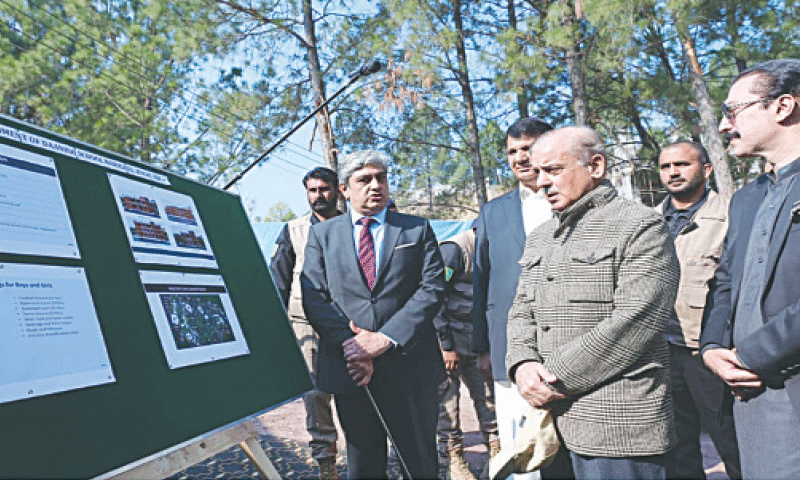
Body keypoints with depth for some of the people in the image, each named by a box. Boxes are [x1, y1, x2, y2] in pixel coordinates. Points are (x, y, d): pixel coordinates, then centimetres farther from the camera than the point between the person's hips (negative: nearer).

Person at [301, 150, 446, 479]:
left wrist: (387, 338, -15)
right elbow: (314, 298, 0)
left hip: (409, 365, -1)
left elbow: (432, 287, -4)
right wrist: (351, 345, -14)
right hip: (349, 368, 1)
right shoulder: (322, 234, 9)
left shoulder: (418, 229, 7)